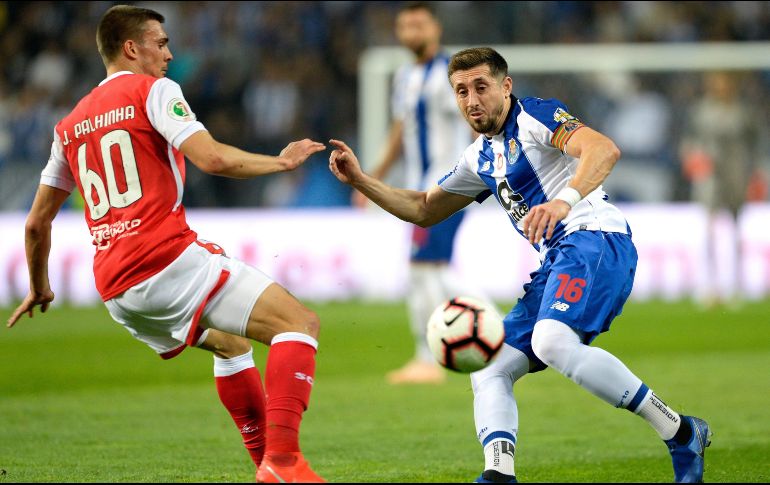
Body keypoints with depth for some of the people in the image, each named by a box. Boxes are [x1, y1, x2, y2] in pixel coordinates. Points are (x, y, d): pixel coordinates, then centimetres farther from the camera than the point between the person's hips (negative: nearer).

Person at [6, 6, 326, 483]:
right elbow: (212, 158, -13)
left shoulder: (70, 125, 22)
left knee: (230, 342, 30)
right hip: (170, 260, -8)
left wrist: (39, 289, 39)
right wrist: (280, 161, 1)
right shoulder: (153, 90, 2)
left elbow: (36, 223, 25)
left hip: (116, 291, 8)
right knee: (300, 322, -10)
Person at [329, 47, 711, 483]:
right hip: (557, 262, 10)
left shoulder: (535, 116, -2)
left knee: (552, 342, -33)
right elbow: (424, 210, 37)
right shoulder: (481, 159, 24)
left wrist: (565, 200, -37)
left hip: (595, 239, -10)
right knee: (489, 371, -3)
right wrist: (359, 180, 25)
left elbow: (604, 149, -19)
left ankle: (681, 434, -24)